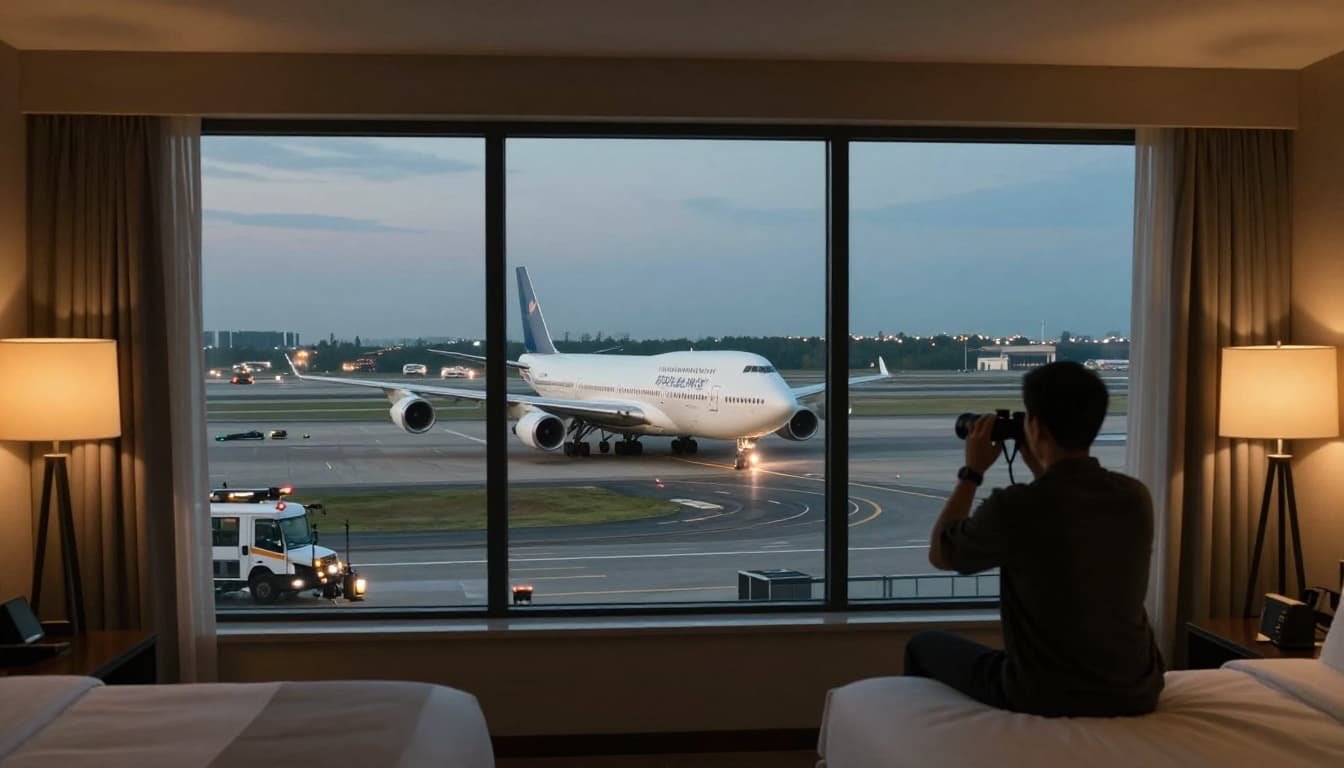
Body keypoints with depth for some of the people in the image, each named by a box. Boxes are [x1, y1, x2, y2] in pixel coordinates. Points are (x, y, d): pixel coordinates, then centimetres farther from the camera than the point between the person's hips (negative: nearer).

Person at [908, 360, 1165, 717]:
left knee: (923, 646, 19)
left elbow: (939, 554, -3)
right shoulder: (1136, 497, -6)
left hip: (1046, 700, -5)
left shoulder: (1013, 507, -23)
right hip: (1136, 693, 6)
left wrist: (972, 472, 3)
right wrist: (1040, 468, 15)